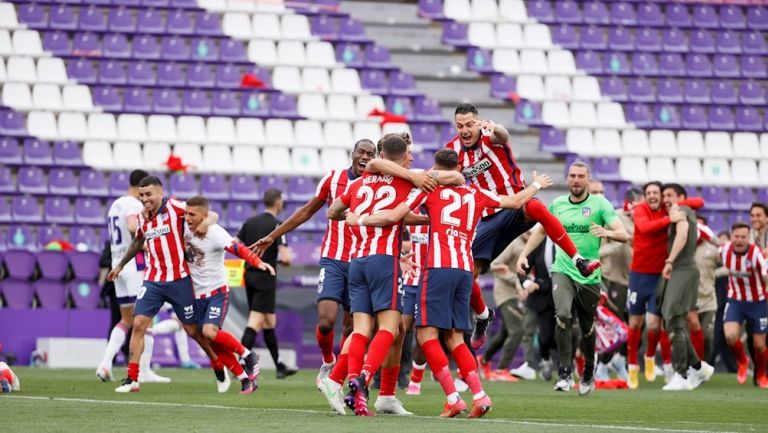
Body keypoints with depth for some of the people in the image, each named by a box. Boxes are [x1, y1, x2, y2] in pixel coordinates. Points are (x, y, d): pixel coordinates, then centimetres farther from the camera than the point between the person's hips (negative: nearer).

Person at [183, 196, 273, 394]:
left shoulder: (215, 232, -19)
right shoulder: (186, 229, -1)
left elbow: (238, 249, -31)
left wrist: (258, 262, -47)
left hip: (217, 292, -6)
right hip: (197, 295, 6)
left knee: (210, 331, -27)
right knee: (215, 345, 3)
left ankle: (247, 355, -4)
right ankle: (246, 380, 14)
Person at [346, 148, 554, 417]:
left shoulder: (429, 189, 6)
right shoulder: (476, 194, 18)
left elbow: (392, 217, 0)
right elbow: (516, 202, 30)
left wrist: (360, 219, 16)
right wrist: (536, 185, 49)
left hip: (439, 267, -5)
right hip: (466, 269, 5)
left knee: (426, 333, -5)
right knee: (454, 337, 13)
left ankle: (453, 398, -14)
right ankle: (479, 395, 1)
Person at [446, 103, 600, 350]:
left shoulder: (489, 136, -14)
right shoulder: (453, 149, 0)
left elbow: (503, 136, -39)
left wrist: (495, 129, -63)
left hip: (516, 205, -5)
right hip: (488, 218, 5)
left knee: (536, 207, -41)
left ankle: (580, 262, -41)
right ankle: (483, 317, 29)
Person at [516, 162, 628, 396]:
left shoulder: (600, 204, -4)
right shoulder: (557, 204, 6)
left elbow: (623, 234, -12)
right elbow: (541, 230, 22)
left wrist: (606, 232, -34)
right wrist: (524, 254, 12)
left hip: (589, 276, -1)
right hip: (562, 271, 1)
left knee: (588, 329, 8)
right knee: (563, 315, -23)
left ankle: (588, 374, 33)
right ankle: (565, 372, -18)